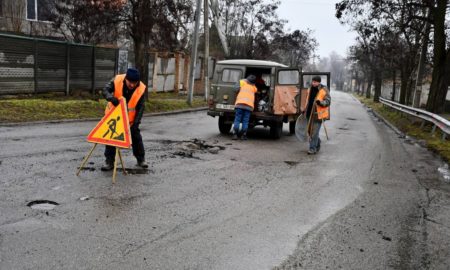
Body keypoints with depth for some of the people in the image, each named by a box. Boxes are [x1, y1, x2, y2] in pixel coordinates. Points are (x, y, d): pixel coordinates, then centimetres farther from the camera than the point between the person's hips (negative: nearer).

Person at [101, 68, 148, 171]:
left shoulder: (141, 89, -22)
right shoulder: (117, 80, -23)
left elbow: (140, 107, -18)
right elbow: (105, 90, -22)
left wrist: (136, 123, -24)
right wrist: (111, 97, -45)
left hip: (130, 118, 0)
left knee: (136, 137, 8)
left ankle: (141, 159, 26)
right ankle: (109, 162, 12)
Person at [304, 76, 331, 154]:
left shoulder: (324, 90, -8)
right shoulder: (310, 89, 11)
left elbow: (328, 101, -11)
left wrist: (321, 102, -29)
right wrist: (306, 110, 23)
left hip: (318, 114, -7)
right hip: (310, 114, 7)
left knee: (314, 132, -8)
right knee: (310, 131, 14)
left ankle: (312, 148, -1)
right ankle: (317, 144, 35)